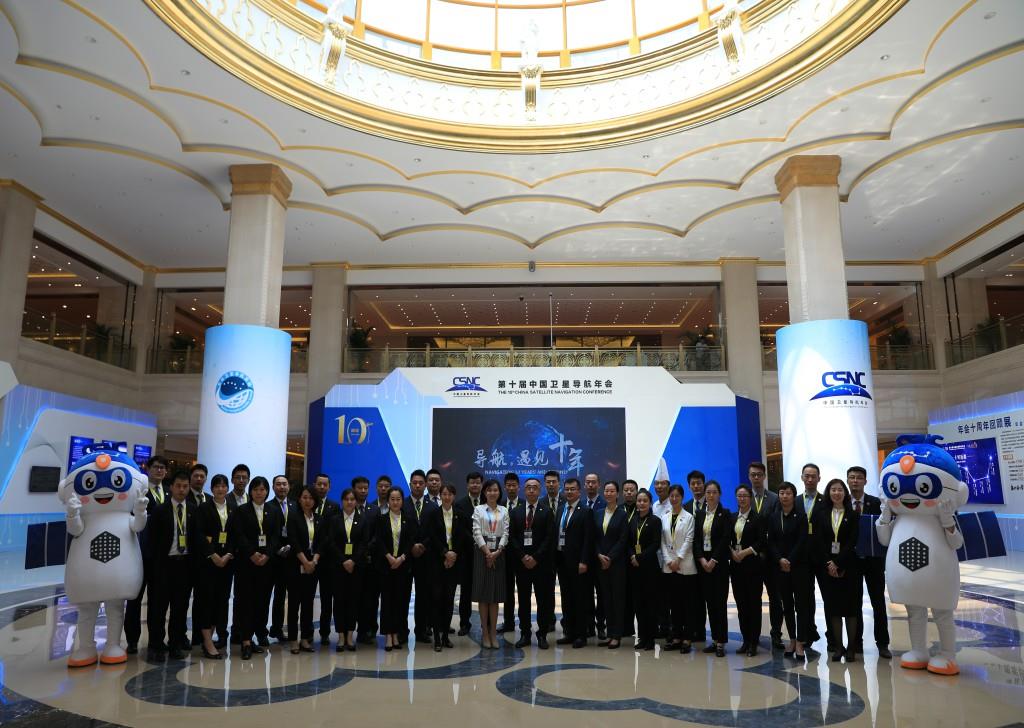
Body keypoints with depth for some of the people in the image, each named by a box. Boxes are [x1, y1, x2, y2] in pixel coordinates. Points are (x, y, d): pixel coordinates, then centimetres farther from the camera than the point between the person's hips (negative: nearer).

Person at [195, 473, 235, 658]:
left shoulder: (234, 509, 9)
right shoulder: (204, 508, 0)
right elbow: (200, 534, -8)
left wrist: (228, 555, -5)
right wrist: (213, 555, -14)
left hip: (227, 559, 4)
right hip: (208, 558, -4)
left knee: (222, 598, 4)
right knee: (206, 597, -5)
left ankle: (209, 638, 13)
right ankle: (208, 642, -2)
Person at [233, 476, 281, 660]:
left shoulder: (274, 511, 10)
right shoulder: (241, 510, 4)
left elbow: (277, 535, 3)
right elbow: (239, 536, -6)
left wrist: (267, 555, -11)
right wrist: (253, 554, -15)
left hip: (268, 561, 2)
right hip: (247, 561, -2)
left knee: (263, 599, 4)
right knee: (246, 599, -4)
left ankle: (260, 633, 15)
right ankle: (246, 641, -4)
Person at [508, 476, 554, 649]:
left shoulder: (547, 512, 1)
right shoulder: (515, 512, 8)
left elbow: (549, 538, -5)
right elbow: (512, 537, 4)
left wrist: (535, 557, -12)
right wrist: (523, 556, -8)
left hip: (541, 562, -2)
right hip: (521, 562, 2)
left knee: (543, 599, 2)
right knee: (523, 599, 7)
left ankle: (542, 634, 11)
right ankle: (525, 633, 15)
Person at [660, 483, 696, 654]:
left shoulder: (688, 517, -2)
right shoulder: (665, 518, 10)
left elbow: (688, 540, -7)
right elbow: (663, 542, 8)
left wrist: (678, 559, -12)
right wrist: (669, 560, -3)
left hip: (685, 566, -4)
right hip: (669, 566, 4)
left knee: (688, 603, -1)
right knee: (673, 602, 7)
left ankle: (687, 638, 4)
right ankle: (676, 636, 14)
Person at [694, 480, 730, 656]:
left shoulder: (725, 514, -2)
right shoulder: (699, 514, 9)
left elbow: (725, 539, -9)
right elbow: (696, 539, 5)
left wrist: (713, 560, -14)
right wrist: (702, 559, -7)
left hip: (718, 562, -4)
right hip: (702, 561, 4)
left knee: (719, 601, -4)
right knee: (709, 602, 7)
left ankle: (721, 642, 1)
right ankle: (715, 639, 14)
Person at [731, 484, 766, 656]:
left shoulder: (757, 518, -4)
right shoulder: (732, 518, 12)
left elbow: (762, 541, -10)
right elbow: (728, 540, 13)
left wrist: (745, 552, -14)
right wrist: (732, 552, -5)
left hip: (753, 564, -5)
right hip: (736, 564, 5)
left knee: (754, 602, 0)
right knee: (741, 603, 7)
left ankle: (754, 642, 7)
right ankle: (745, 640, 15)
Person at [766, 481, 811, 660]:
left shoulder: (800, 516, -2)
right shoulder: (773, 517, 9)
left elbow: (802, 542, -9)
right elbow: (770, 542, 5)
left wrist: (790, 561, -13)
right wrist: (780, 560, -9)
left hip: (798, 566, -4)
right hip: (779, 567, 4)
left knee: (801, 603, -2)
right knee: (786, 604, 8)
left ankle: (800, 642, 0)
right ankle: (792, 640, 16)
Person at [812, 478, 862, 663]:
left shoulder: (853, 514, 1)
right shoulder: (821, 514, 8)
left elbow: (852, 542, -6)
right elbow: (818, 541, 2)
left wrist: (838, 563, -12)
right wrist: (828, 563, -9)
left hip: (848, 566, -2)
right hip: (827, 566, 2)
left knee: (851, 605, 1)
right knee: (832, 605, 4)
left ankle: (851, 647, 9)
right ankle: (838, 646, 11)